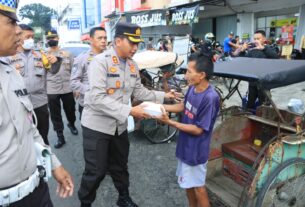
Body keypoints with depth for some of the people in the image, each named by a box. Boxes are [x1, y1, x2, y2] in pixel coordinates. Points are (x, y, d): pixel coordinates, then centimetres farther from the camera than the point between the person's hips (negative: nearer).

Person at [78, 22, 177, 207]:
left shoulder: (132, 65, 2)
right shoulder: (100, 62, -19)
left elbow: (139, 92, 8)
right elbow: (98, 98, -28)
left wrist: (163, 96, -2)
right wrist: (129, 111, -31)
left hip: (120, 125, 6)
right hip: (97, 125, -6)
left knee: (120, 167, 22)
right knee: (96, 171, 5)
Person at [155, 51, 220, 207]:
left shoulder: (210, 98, -29)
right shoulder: (192, 88, -5)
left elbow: (198, 130, -24)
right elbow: (184, 106, 12)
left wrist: (170, 122, -26)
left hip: (196, 150, -8)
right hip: (186, 145, 8)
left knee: (198, 186, 12)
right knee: (188, 183, 24)